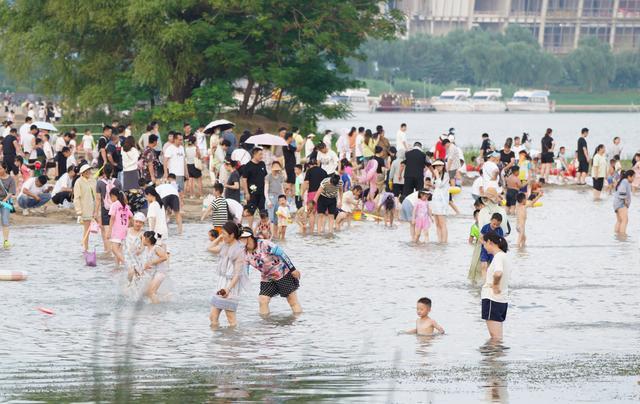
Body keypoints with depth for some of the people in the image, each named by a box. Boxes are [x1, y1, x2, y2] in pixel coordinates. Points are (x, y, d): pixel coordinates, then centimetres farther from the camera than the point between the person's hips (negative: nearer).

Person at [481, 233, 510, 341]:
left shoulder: (498, 257, -17)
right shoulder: (503, 256, 12)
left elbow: (498, 273, -38)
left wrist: (495, 286, -21)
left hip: (492, 299, -10)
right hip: (502, 300, 10)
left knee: (496, 337, -8)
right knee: (497, 336, 15)